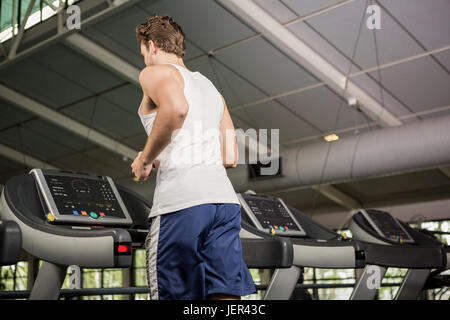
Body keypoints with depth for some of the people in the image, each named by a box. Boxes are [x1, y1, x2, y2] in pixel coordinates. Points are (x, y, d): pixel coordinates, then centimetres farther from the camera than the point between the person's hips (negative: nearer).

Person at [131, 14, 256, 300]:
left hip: (181, 202, -7)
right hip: (225, 197, 7)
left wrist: (146, 158, -6)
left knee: (173, 295, 2)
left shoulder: (155, 73, 6)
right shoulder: (210, 87, 29)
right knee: (226, 295, 2)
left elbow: (176, 109, -20)